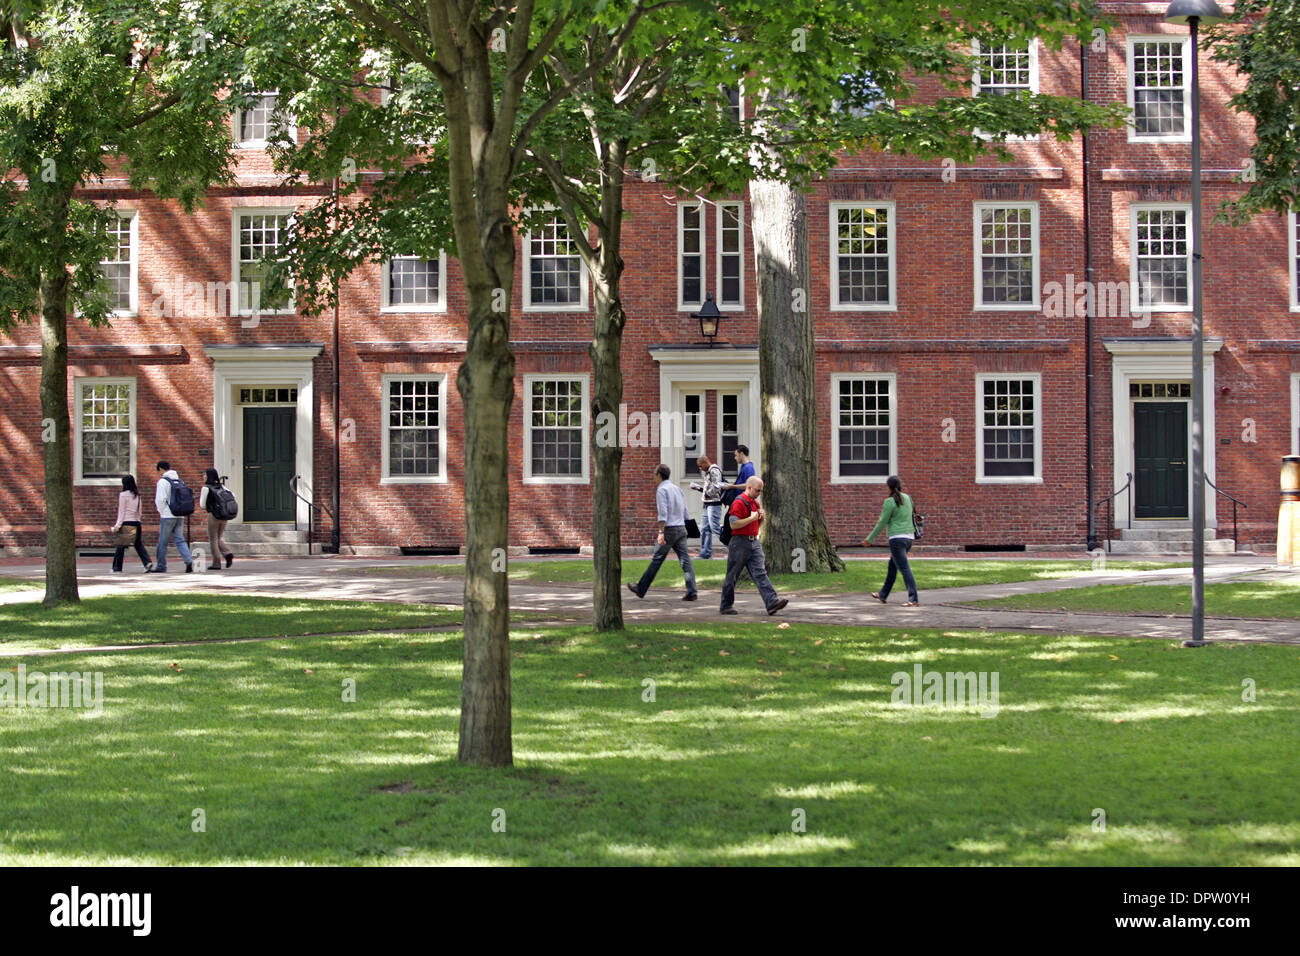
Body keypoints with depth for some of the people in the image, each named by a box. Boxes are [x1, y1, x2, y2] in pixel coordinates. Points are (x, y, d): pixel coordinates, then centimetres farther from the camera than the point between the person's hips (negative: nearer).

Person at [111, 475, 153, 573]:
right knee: (138, 544, 9)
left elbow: (121, 512, -8)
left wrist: (118, 525, -6)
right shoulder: (137, 495, 10)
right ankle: (147, 562, -8)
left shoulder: (123, 495, -8)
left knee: (120, 546, 3)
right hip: (136, 522, 6)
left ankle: (117, 568, 8)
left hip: (126, 522, -6)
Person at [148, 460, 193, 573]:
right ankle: (189, 560, -13)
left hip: (168, 516, -6)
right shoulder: (179, 480, 12)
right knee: (179, 540, 6)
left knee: (162, 542, 4)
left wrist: (161, 512, 0)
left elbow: (160, 499, -15)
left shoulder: (163, 481, -9)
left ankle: (161, 566, 10)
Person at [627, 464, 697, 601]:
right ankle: (691, 592, -6)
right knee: (685, 560, 1)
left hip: (669, 528, -7)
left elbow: (663, 513, -17)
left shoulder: (661, 490, -7)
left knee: (656, 560, 0)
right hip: (681, 528, 7)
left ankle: (641, 589, 9)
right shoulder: (677, 488, 16)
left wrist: (661, 532, -20)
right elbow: (685, 511, 17)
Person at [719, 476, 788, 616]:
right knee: (732, 576, 3)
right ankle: (726, 606, 14)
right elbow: (734, 524, -20)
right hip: (740, 543, -7)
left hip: (754, 543, 7)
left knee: (760, 573, -5)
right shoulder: (739, 502, -12)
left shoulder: (756, 503, 15)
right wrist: (752, 518, -17)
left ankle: (772, 602, -17)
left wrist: (761, 517, 4)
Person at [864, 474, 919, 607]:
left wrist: (869, 539, -1)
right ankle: (883, 595, 31)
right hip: (909, 537, 8)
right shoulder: (907, 498, 10)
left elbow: (882, 523, -9)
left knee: (904, 568, -10)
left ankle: (913, 599, -16)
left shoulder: (890, 502, -11)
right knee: (892, 567, 20)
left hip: (897, 538, -8)